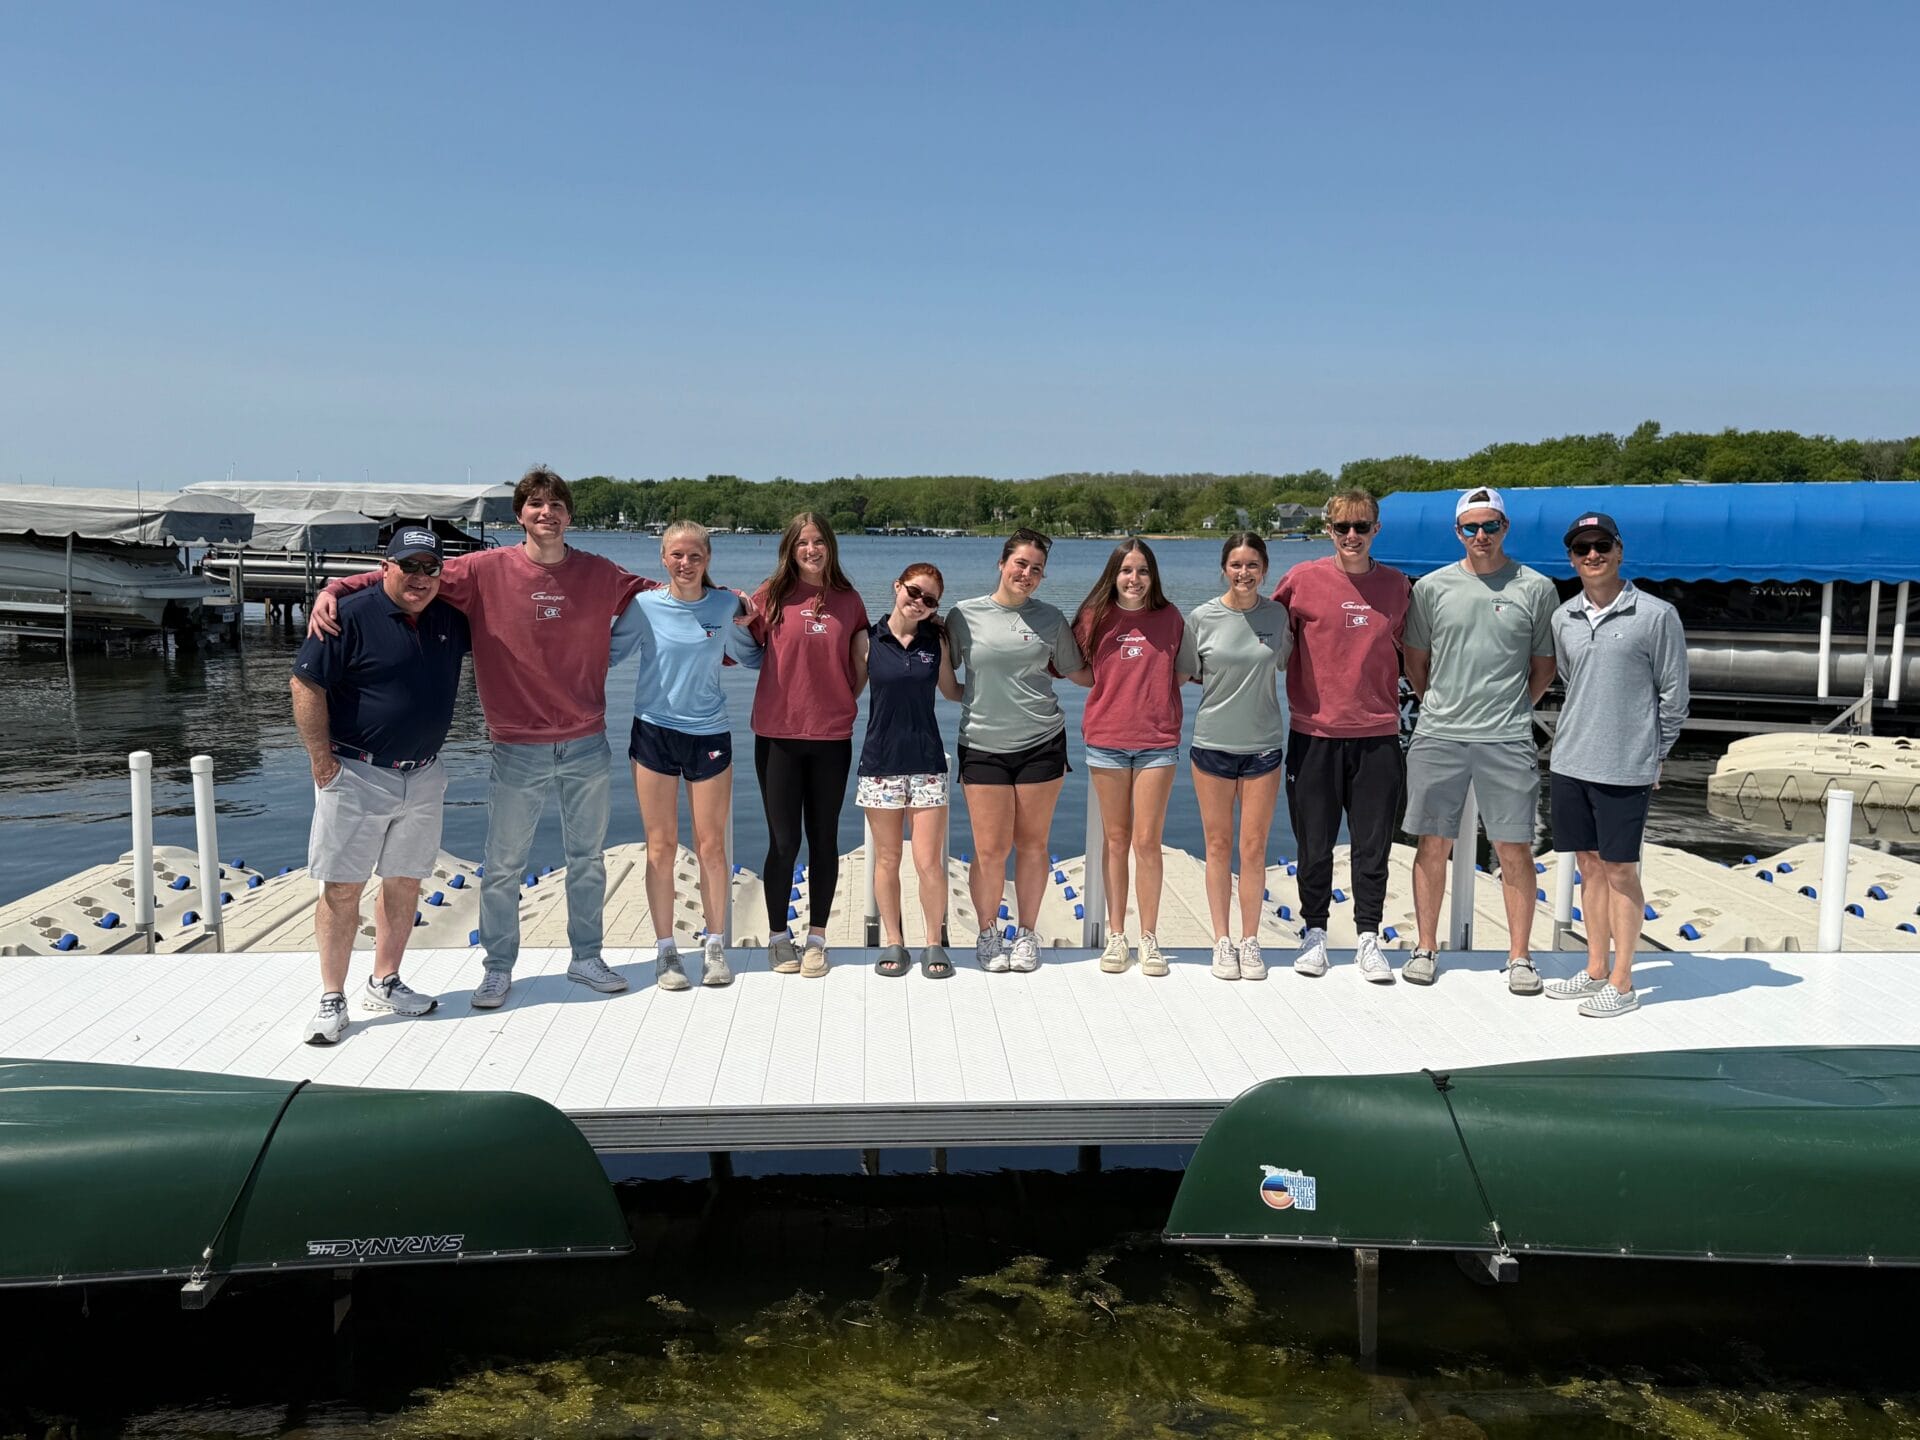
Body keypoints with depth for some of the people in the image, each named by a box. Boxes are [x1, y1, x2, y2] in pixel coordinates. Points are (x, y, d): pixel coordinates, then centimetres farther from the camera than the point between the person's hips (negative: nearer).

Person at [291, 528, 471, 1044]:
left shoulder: (450, 620, 7)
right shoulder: (352, 617, -11)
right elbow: (306, 686, -11)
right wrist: (321, 761, -11)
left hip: (423, 778, 6)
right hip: (356, 774, -5)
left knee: (405, 884, 12)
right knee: (342, 888, -1)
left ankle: (384, 983, 26)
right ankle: (332, 999, 9)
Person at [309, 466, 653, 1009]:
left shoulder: (599, 574, 1)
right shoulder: (487, 570, -7)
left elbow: (653, 592, 15)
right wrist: (334, 588, -16)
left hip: (586, 746, 2)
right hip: (518, 750, -2)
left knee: (588, 859, 14)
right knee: (503, 867, 7)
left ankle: (587, 958, 30)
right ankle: (499, 967, 24)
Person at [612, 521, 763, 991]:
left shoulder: (726, 605, -1)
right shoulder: (645, 606, -4)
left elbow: (752, 661, 12)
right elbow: (607, 654, 3)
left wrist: (746, 627, -2)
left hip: (709, 734, 1)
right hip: (654, 732, 0)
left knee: (711, 847, 5)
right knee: (661, 847, 5)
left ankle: (715, 947, 18)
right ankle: (665, 951, 16)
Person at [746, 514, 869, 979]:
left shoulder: (849, 601, 5)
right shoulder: (772, 596, -1)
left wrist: (849, 699, 3)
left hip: (832, 735, 2)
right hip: (778, 734, -1)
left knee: (824, 840, 8)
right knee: (783, 841, 3)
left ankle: (816, 938, 20)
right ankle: (777, 936, 20)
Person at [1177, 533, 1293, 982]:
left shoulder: (1277, 615, 1)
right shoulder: (1201, 618, -4)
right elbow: (1182, 675, 5)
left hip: (1263, 743, 1)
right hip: (1213, 743, -1)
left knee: (1253, 847, 3)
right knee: (1219, 845, 6)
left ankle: (1250, 940, 16)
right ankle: (1222, 940, 16)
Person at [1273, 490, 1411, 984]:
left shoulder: (1397, 585, 6)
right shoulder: (1303, 579, -2)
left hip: (1378, 734, 2)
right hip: (1315, 733, -1)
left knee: (1373, 845, 5)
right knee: (1314, 844, 8)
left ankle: (1368, 938, 16)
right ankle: (1314, 932, 23)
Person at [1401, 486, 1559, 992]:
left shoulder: (1536, 588, 4)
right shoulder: (1432, 587, 6)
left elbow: (1544, 666, 12)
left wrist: (1513, 709, 9)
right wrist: (1441, 707, 13)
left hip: (1507, 740, -1)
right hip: (1438, 736, 1)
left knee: (1515, 848, 1)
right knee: (1433, 844, 6)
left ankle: (1520, 956, 12)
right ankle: (1426, 948, 18)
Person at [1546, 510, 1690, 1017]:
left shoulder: (1657, 615, -6)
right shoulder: (1563, 618, 8)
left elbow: (1674, 693, -1)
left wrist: (1655, 755, 3)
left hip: (1625, 769, -5)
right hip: (1569, 764, 5)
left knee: (1620, 871, 1)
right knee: (1590, 866, 13)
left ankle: (1622, 982, 11)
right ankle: (1596, 969, 24)